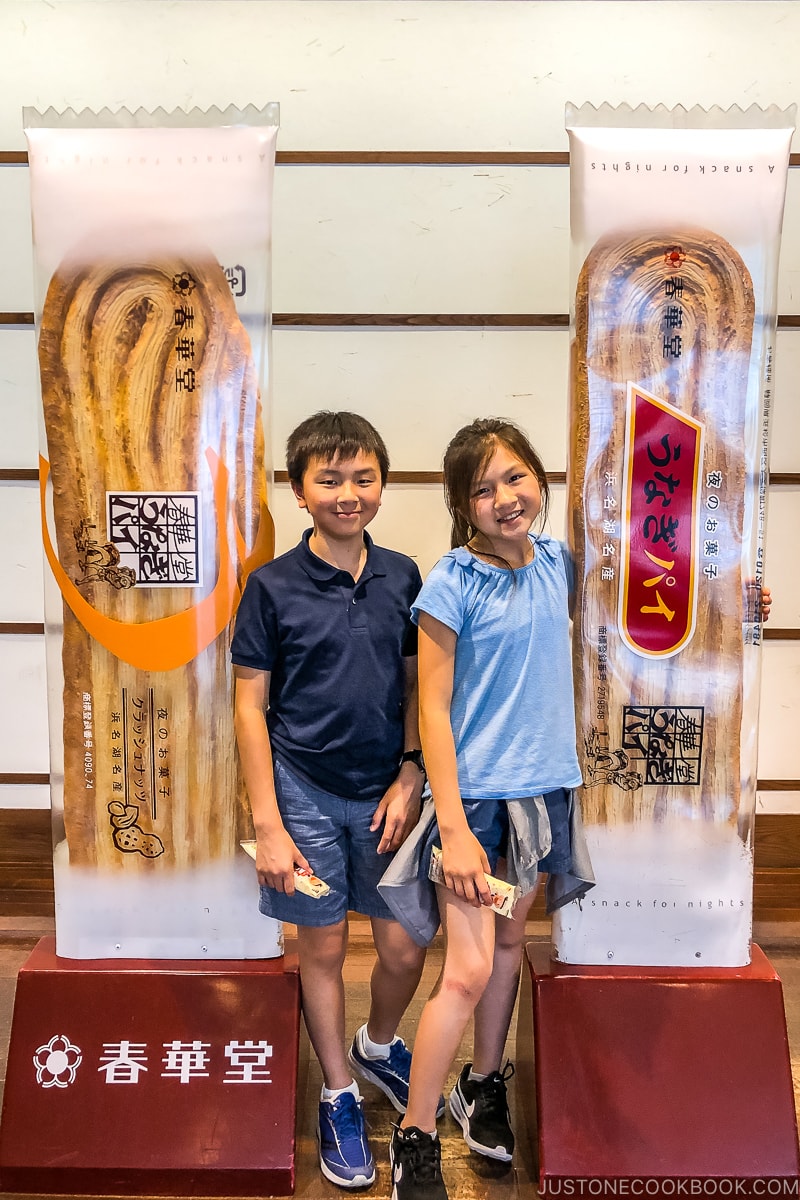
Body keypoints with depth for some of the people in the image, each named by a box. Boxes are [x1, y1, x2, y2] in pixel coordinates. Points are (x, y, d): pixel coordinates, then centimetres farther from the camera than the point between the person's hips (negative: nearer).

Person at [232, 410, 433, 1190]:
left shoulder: (402, 577, 0)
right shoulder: (272, 586, -9)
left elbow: (416, 685, 7)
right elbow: (250, 707, -8)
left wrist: (409, 776, -2)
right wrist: (266, 824, -10)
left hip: (386, 792, 3)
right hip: (307, 793, -2)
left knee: (404, 949, 10)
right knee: (323, 947, 11)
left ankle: (378, 1046, 43)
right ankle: (338, 1094, 35)